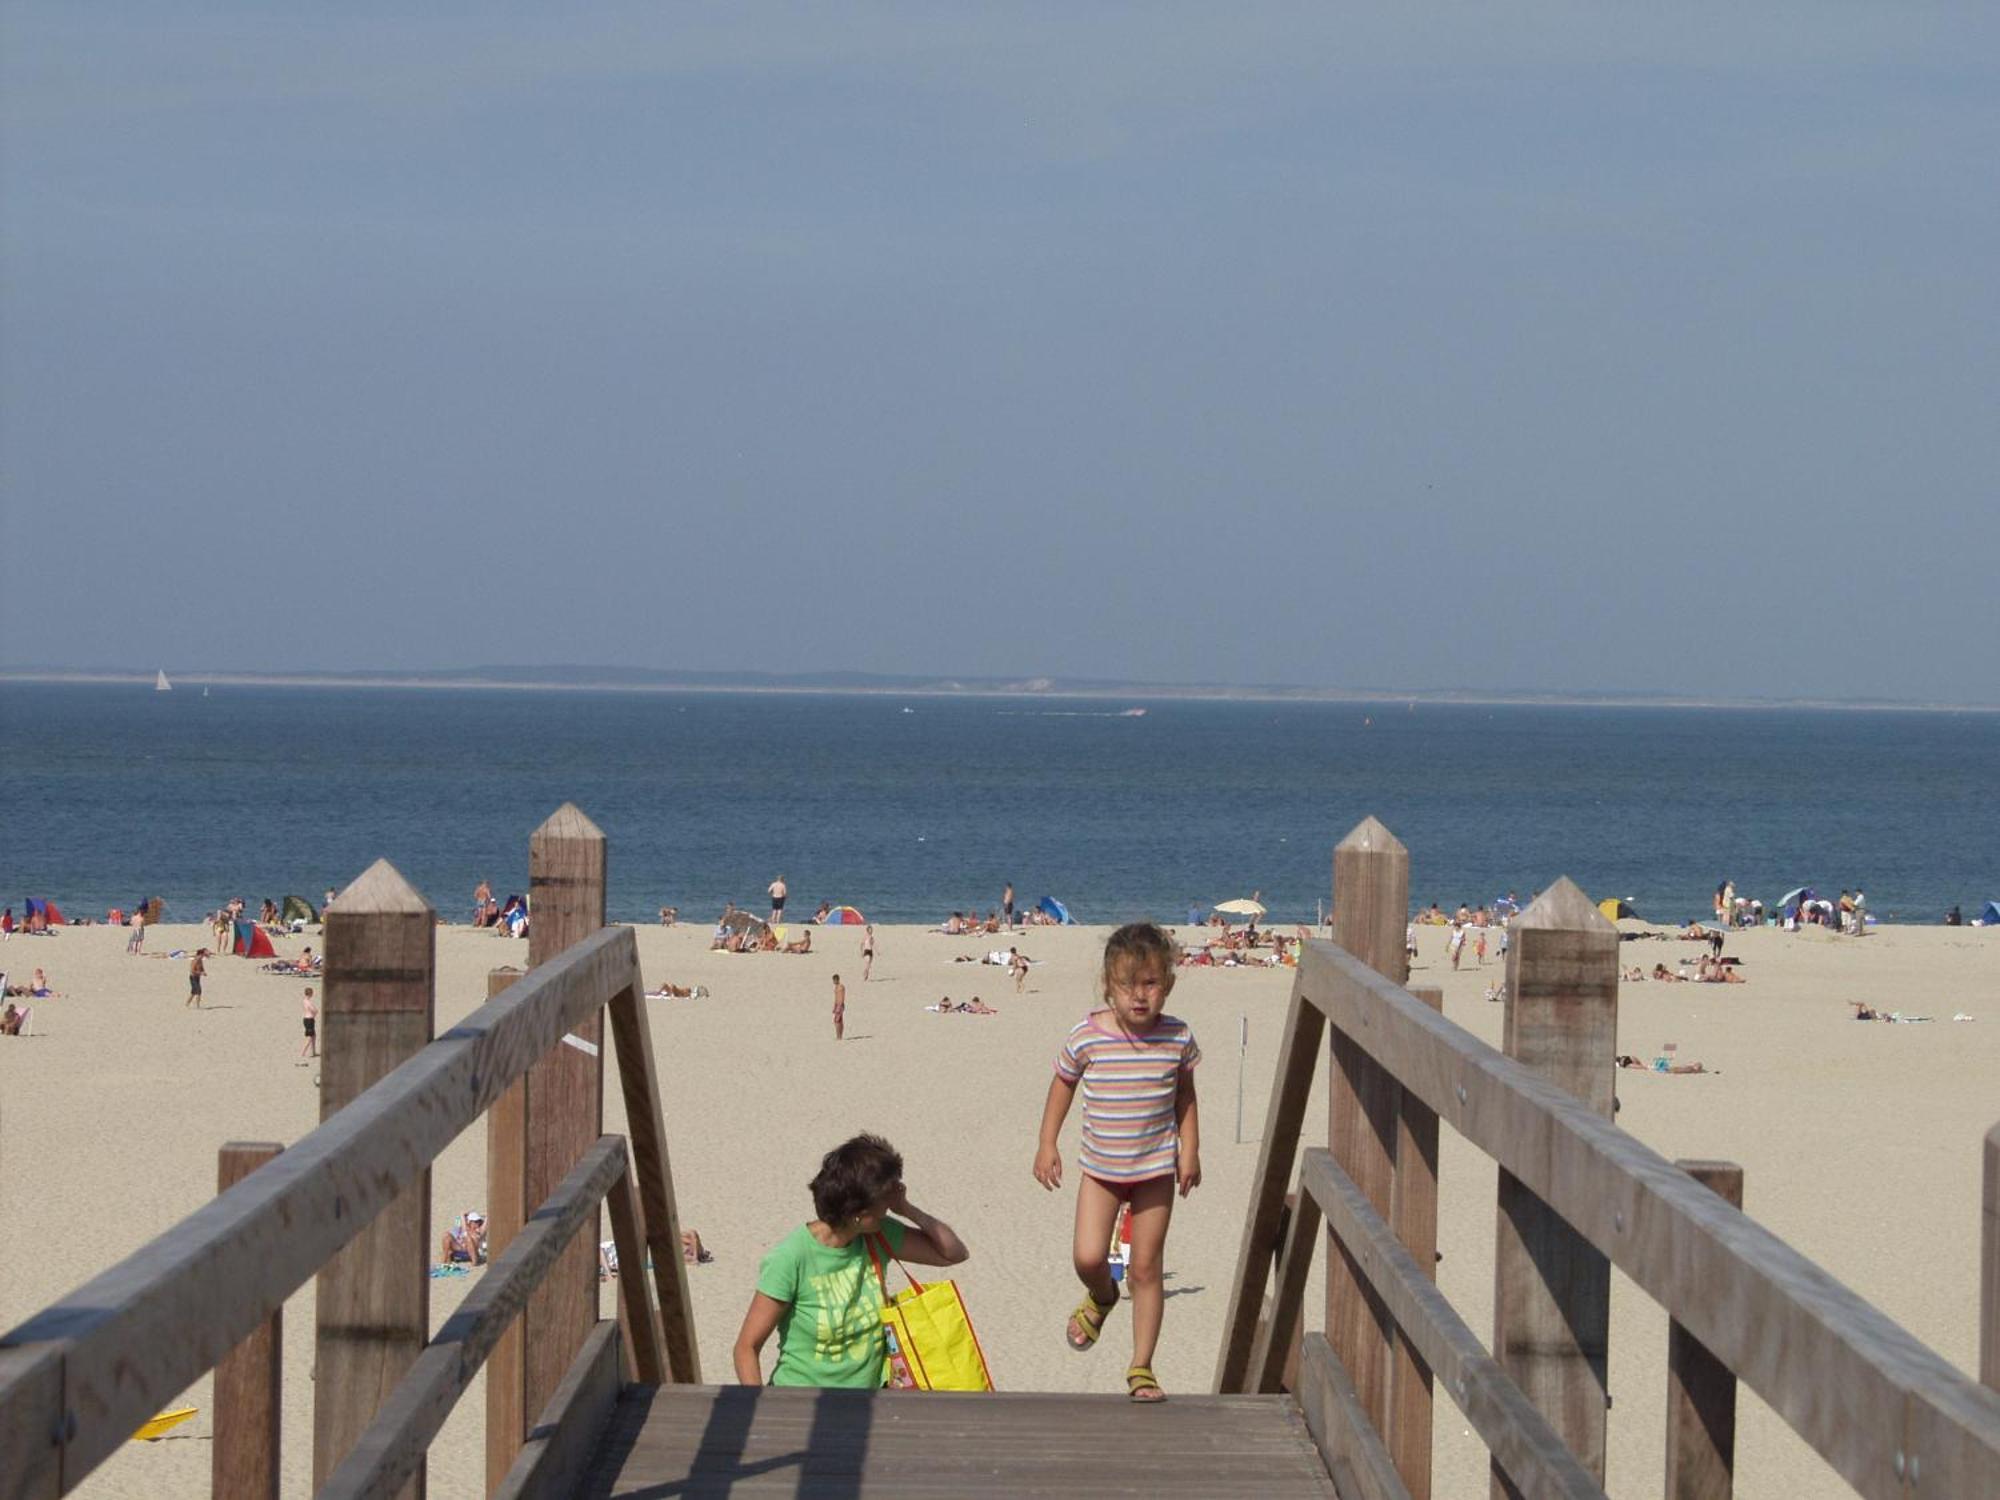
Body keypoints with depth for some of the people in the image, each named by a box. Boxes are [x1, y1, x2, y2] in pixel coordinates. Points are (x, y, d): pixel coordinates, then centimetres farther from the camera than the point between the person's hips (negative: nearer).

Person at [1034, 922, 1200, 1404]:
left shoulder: (1177, 1038, -9)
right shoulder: (1086, 1037, -13)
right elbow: (1063, 1085, 3)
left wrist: (1189, 1150, 3)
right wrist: (1047, 1145, 2)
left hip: (1156, 1168, 0)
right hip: (1100, 1167, 0)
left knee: (1146, 1268, 3)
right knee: (1087, 1257, -10)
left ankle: (1141, 1368, 13)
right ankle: (1100, 1297, 29)